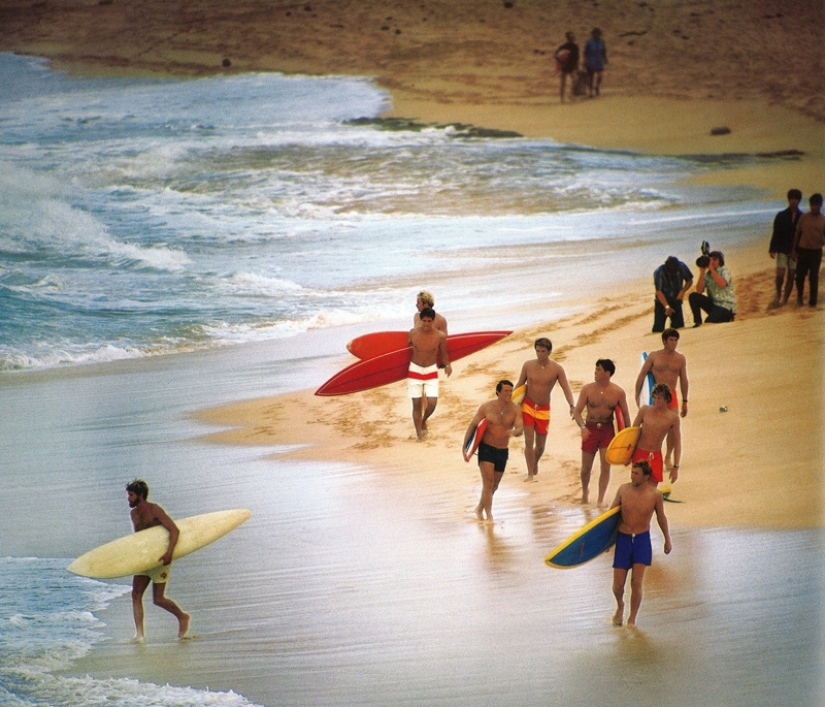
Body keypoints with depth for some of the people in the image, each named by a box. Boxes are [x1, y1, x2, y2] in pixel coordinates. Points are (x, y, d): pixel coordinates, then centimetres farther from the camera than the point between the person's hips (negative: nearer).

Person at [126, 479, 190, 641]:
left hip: (160, 559, -7)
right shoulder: (133, 513, 8)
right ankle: (139, 634, -6)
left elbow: (174, 530, -23)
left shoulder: (154, 510, -16)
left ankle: (183, 617, 21)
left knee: (158, 599, -4)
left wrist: (169, 553, -34)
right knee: (136, 595, -6)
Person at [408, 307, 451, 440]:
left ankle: (424, 421, 23)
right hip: (415, 371, 0)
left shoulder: (440, 336, -12)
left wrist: (447, 365, -15)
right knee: (417, 404, -1)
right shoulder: (413, 333, -9)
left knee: (432, 403, -10)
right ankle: (418, 433, 11)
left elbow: (444, 353, 1)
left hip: (431, 372, 0)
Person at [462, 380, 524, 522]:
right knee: (488, 482, -17)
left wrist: (514, 432, -40)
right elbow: (473, 424, -2)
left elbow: (520, 429, -16)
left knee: (494, 486, 16)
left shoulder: (515, 409, -6)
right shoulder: (487, 407, -10)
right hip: (486, 448, -3)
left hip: (503, 451, 3)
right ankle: (489, 515, -15)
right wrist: (465, 445, -3)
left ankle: (480, 509, 38)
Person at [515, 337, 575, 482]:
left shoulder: (557, 369, -8)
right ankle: (530, 474, -5)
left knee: (540, 445, 9)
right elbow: (519, 386, 5)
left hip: (543, 410, 1)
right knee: (529, 441, -10)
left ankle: (535, 463, 40)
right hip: (527, 406, -1)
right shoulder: (528, 365, -4)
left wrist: (572, 406, -29)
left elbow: (566, 388, -14)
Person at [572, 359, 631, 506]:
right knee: (586, 468, 8)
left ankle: (601, 499, 3)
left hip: (607, 429, 0)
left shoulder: (618, 392, -5)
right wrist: (583, 427, -23)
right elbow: (577, 412, -5)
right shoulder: (587, 389, -5)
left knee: (606, 467, -6)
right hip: (590, 429, 0)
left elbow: (625, 414, 3)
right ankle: (585, 491, 37)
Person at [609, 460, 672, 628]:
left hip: (642, 540, -2)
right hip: (623, 538, 2)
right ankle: (620, 606, 35)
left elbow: (661, 516, 8)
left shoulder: (655, 494, -8)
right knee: (618, 585, 2)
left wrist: (667, 539, 15)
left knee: (636, 583, -10)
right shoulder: (623, 489, -5)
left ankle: (632, 619, 8)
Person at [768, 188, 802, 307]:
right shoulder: (781, 216, 0)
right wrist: (772, 249, -7)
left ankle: (785, 299, 11)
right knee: (780, 274, -10)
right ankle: (778, 296, 11)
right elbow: (776, 234, 0)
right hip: (783, 250, -1)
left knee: (791, 276, 2)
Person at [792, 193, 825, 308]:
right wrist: (793, 250, 2)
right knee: (800, 275, 4)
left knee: (814, 277, 3)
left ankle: (813, 300, 13)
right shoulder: (804, 217, 0)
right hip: (803, 250, 1)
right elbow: (797, 233, 5)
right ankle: (799, 295, 27)